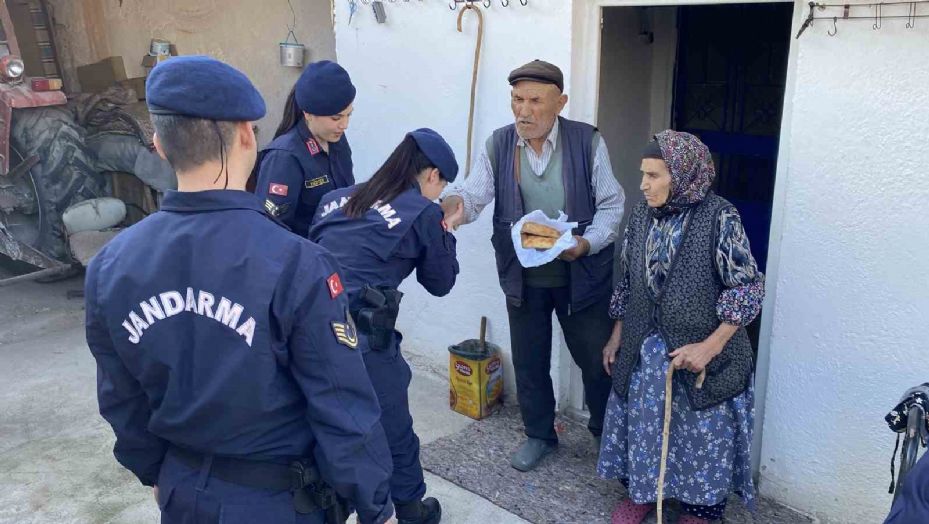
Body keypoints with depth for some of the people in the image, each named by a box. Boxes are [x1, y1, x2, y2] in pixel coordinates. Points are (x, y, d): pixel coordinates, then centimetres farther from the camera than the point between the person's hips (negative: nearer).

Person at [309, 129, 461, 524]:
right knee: (392, 428, 17)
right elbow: (440, 283, 12)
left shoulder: (337, 198, 16)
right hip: (359, 333, -5)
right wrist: (444, 231, 24)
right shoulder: (423, 213, 3)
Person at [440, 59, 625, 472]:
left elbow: (612, 205, -5)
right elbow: (474, 195, -11)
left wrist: (586, 244, -22)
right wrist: (453, 204, -35)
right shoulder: (499, 145, -2)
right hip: (523, 278, 2)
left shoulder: (587, 142, -8)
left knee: (597, 360, 10)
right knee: (529, 362, 16)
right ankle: (539, 434, 38)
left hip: (582, 275, -2)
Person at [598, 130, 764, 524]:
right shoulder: (642, 216, 1)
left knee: (702, 431, 11)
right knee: (641, 421, 16)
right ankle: (640, 491, 39)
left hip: (702, 353, -4)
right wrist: (616, 337, 11)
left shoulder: (719, 217, -16)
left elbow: (748, 290, -14)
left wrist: (709, 346, -21)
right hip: (644, 350, 5)